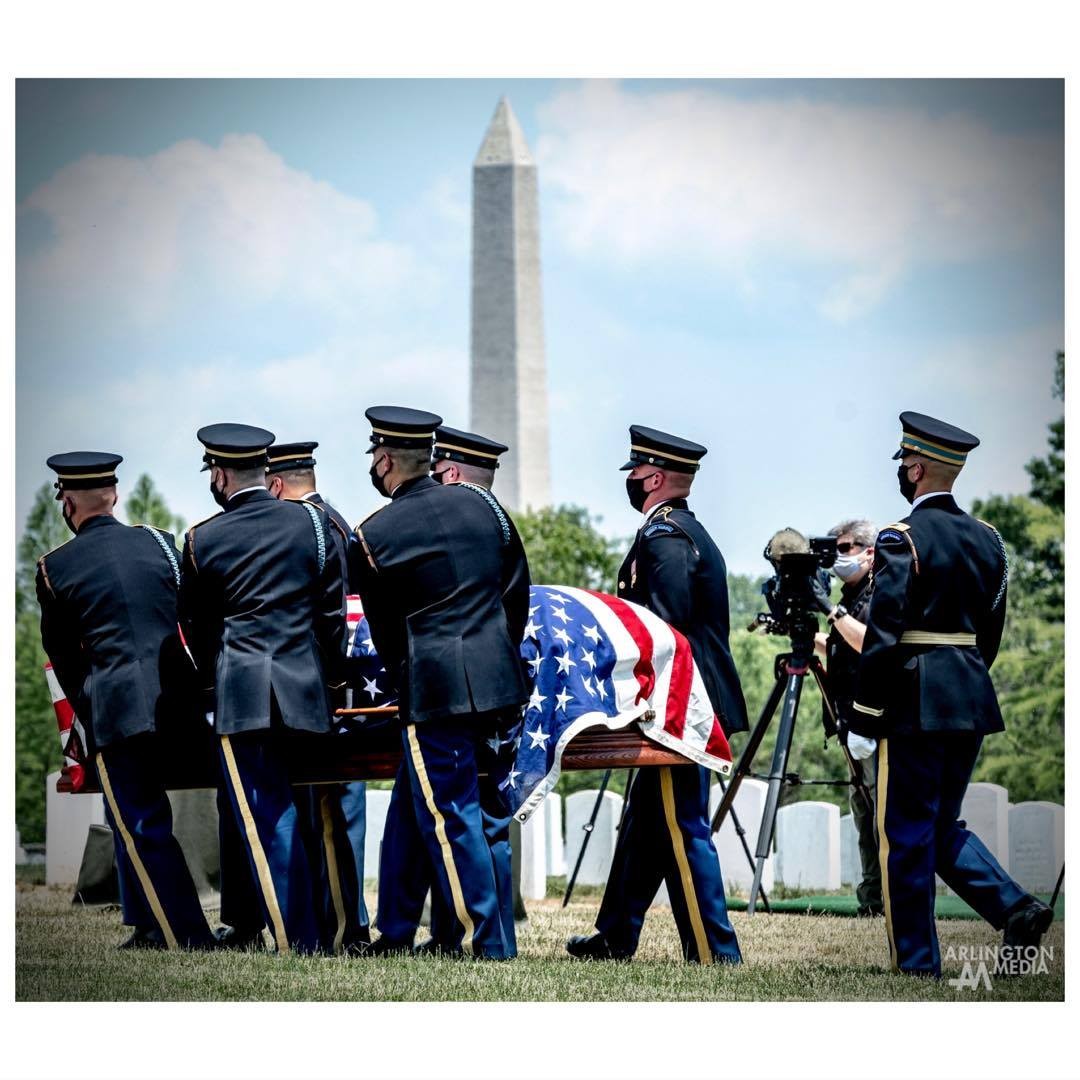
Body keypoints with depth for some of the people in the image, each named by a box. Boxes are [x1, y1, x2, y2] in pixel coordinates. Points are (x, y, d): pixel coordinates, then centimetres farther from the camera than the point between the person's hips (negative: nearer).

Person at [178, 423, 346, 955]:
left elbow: (196, 626, 10)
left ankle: (297, 941, -4)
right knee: (295, 814, 12)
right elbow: (333, 611, 8)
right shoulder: (312, 522, 4)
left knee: (264, 821, -1)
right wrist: (326, 672, 20)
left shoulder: (201, 540, -1)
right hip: (305, 688, 3)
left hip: (240, 692, -3)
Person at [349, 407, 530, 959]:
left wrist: (405, 688, 17)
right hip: (500, 683, 7)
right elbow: (516, 592, 13)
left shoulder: (371, 537, -6)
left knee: (450, 818, 1)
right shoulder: (481, 503, 8)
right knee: (412, 803, 16)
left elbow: (386, 632, 3)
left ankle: (486, 946, 2)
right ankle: (394, 932, 23)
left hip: (436, 690, -7)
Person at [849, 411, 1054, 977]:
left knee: (906, 836, 2)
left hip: (915, 704, -7)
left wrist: (863, 720, -11)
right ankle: (1015, 907, -1)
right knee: (943, 825, 18)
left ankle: (917, 966, 5)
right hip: (972, 701, 7)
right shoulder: (987, 538, 9)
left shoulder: (902, 539, -12)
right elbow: (992, 630, 14)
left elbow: (883, 637, -15)